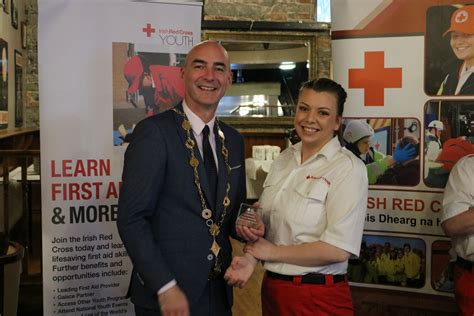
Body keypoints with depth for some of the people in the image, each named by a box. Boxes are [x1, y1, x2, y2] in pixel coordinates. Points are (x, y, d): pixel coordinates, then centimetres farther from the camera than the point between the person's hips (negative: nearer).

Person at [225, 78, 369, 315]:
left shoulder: (348, 168, -14)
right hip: (272, 288, 6)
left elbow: (338, 249, -20)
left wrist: (273, 251, -11)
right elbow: (264, 222, 10)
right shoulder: (284, 159, 5)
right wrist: (250, 257, -10)